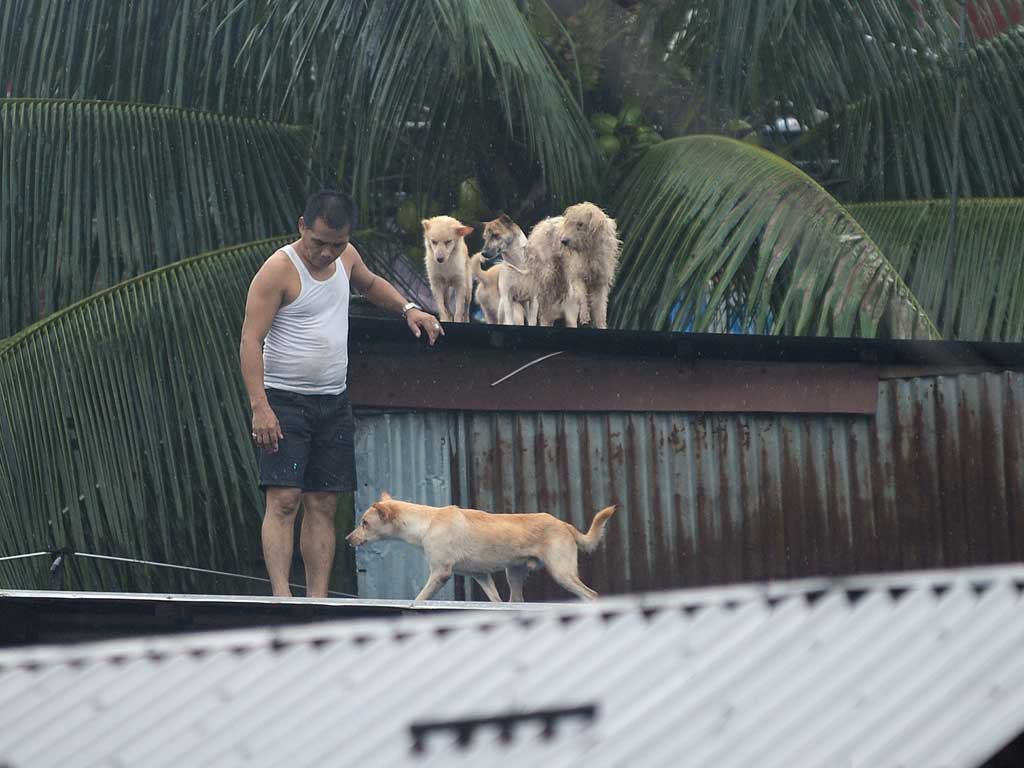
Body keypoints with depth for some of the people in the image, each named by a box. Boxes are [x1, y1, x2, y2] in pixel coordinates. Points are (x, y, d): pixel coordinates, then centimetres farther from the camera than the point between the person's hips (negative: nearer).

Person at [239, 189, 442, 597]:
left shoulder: (346, 258, 7)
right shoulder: (279, 270, -14)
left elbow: (370, 283, 32)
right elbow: (251, 341, -17)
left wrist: (407, 308, 14)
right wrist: (259, 407, -26)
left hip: (333, 402, 7)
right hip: (285, 401, -7)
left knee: (323, 506, 4)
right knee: (283, 500, -15)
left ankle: (318, 603, 4)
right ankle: (281, 598, -20)